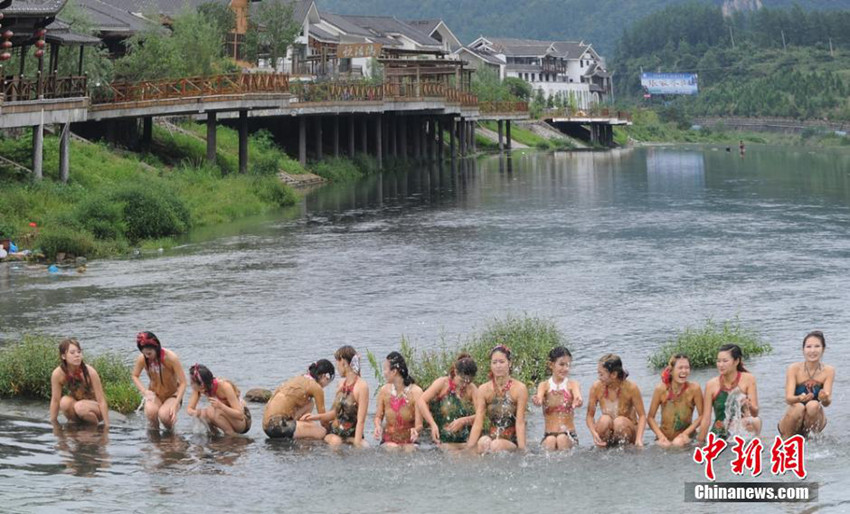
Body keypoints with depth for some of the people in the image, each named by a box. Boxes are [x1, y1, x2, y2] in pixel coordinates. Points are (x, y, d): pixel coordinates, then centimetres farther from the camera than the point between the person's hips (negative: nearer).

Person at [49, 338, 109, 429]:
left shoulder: (90, 372, -25)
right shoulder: (58, 374, -20)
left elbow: (101, 400, -21)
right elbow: (55, 400, -9)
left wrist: (106, 424, -22)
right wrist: (53, 422, -8)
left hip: (94, 406, -2)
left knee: (80, 407, -34)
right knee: (65, 401, -30)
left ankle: (96, 425, -5)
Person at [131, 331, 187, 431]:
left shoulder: (171, 358, -24)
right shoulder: (142, 359, -15)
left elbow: (183, 383, -20)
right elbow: (135, 376, 4)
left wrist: (175, 405, -28)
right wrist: (145, 391, -16)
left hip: (172, 395, -2)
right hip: (154, 394, 2)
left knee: (164, 415, -34)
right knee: (150, 411, -34)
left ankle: (170, 430, 3)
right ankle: (154, 430, -1)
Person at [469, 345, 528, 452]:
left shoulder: (519, 388, -7)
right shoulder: (484, 389, 0)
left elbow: (520, 423, -10)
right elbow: (478, 423, -4)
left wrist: (522, 449, -18)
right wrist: (469, 448, -12)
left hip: (512, 442, -2)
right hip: (492, 437, 2)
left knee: (497, 445, -32)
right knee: (483, 442, -31)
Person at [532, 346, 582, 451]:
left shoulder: (573, 385, 4)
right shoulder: (544, 386, 6)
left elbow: (578, 397, -18)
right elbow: (539, 400, -16)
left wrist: (578, 401, -44)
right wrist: (536, 401, -42)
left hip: (569, 435, 0)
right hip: (549, 435, 0)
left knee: (562, 439, -32)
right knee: (551, 440, -32)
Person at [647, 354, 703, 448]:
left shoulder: (694, 389, -12)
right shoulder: (661, 389, -10)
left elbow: (701, 416, -6)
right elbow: (650, 417, -3)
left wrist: (686, 433, -15)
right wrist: (661, 436, -16)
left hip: (686, 437, 0)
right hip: (664, 436, 0)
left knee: (678, 443, -30)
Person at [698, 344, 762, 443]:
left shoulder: (748, 379, -4)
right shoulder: (711, 385, -2)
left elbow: (755, 413, -6)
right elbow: (706, 419, 2)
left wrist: (749, 406, -27)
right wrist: (701, 442, 2)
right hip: (719, 434, -1)